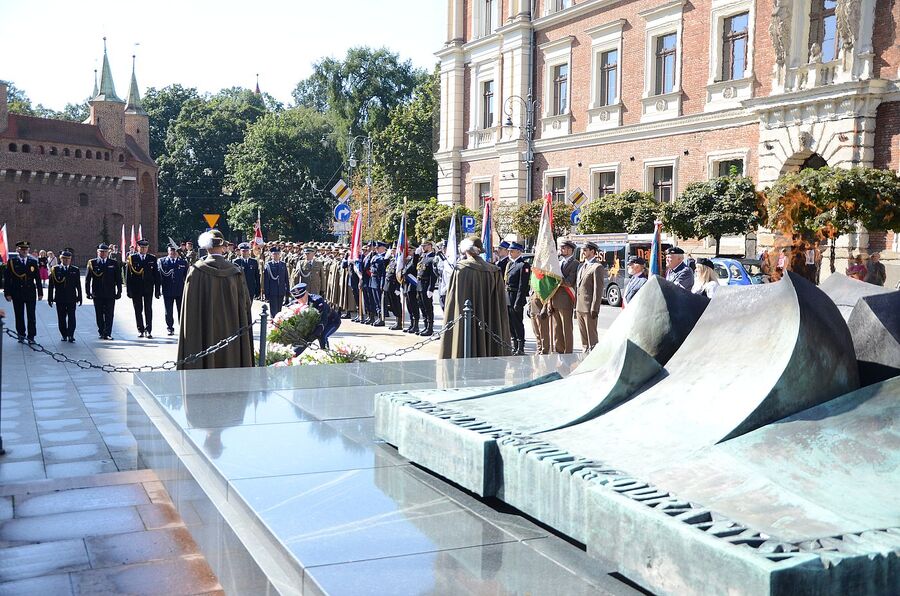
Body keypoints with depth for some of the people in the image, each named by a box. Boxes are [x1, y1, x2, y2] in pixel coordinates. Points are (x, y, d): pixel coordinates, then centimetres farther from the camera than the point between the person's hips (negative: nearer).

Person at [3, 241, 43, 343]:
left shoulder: (33, 261, 5)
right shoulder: (11, 262, 1)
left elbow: (38, 278, 6)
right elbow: (7, 279, 0)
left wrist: (40, 292, 3)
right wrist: (7, 293, -6)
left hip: (30, 293, 0)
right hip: (17, 294, 0)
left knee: (31, 316, 0)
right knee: (19, 316, 7)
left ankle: (31, 336, 4)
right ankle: (21, 335, 19)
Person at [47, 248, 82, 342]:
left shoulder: (75, 270, 5)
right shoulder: (55, 269, 3)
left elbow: (78, 285, 6)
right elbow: (50, 285, 2)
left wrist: (79, 298, 2)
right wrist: (50, 298, -2)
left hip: (71, 298, 0)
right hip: (60, 299, 0)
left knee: (71, 317, -5)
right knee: (61, 318, 6)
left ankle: (71, 335, -4)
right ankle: (64, 335, 16)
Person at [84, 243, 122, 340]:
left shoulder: (114, 263, 6)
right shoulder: (92, 263, 5)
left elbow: (118, 279, 7)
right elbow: (87, 279, 4)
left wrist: (119, 292, 1)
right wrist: (88, 292, -2)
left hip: (110, 294, 0)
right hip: (97, 294, 0)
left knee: (109, 315, -3)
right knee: (99, 315, 6)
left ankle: (107, 333, -1)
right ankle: (101, 332, 17)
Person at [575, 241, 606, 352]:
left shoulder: (597, 267, -7)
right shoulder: (581, 266, 20)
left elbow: (598, 290, -13)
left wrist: (594, 309, -18)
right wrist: (575, 306, 15)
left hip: (589, 309, -8)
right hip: (579, 308, 8)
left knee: (592, 336, -4)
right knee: (583, 336, 12)